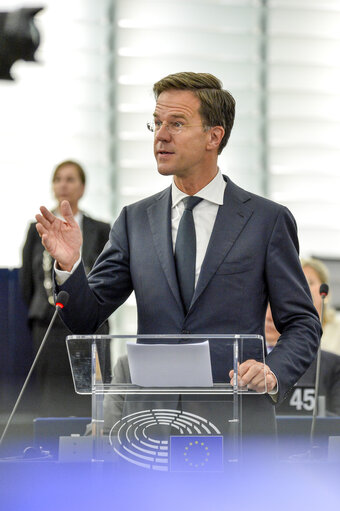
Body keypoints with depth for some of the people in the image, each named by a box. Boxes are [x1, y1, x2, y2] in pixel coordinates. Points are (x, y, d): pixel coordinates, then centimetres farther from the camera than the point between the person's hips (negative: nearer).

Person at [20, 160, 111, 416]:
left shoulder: (100, 231, 6)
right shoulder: (38, 230, 9)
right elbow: (27, 282, 11)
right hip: (49, 329, 1)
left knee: (87, 407, -5)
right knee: (50, 405, -2)